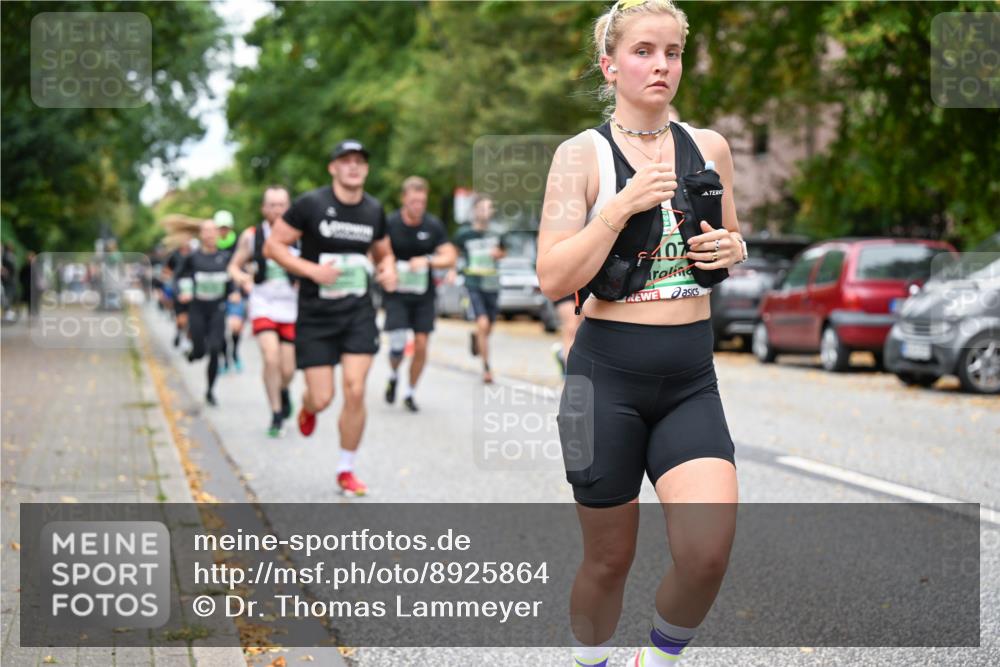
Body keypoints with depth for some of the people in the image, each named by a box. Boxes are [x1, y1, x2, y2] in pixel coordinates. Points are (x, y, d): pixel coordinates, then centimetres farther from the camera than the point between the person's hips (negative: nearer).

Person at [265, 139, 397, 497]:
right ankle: (307, 408, 38)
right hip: (315, 315, -3)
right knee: (322, 398, -3)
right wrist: (311, 270, -20)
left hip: (358, 312, 3)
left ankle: (346, 470, 9)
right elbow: (273, 245, -7)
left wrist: (388, 270, -2)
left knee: (355, 392, -8)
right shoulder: (310, 204, -9)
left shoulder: (374, 210, 5)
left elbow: (383, 252, 21)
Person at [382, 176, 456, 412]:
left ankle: (410, 393, 17)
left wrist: (427, 261, -20)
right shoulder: (390, 224, -7)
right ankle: (393, 377, 21)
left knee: (421, 346, -2)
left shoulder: (434, 226, -1)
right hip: (397, 294, -2)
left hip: (423, 295, 2)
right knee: (397, 344, -12)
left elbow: (450, 258, -4)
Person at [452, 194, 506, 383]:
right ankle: (486, 368, -14)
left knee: (487, 330, 12)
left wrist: (498, 253, 0)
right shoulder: (464, 235, -4)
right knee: (483, 324, -20)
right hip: (474, 286, -4)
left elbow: (503, 252, 22)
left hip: (492, 287, 4)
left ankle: (475, 338, 50)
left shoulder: (496, 236, 5)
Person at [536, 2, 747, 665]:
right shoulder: (582, 154, -4)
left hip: (691, 380, 3)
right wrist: (623, 206, -19)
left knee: (708, 550, -15)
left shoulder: (710, 147, 7)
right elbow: (553, 278, -11)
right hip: (608, 375, -3)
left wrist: (731, 250, -1)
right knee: (609, 559, 8)